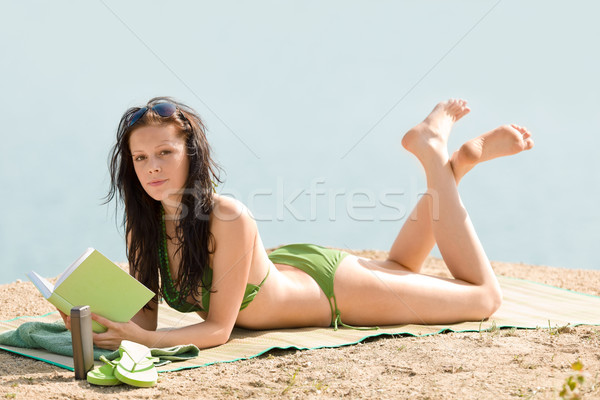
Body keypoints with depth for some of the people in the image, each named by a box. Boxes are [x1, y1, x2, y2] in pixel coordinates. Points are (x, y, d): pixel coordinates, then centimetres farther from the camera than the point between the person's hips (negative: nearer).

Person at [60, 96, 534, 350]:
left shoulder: (228, 219, -40)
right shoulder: (144, 223, -22)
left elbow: (218, 328, -33)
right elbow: (147, 314, -16)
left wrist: (144, 340, -47)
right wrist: (104, 323, -38)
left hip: (330, 287, -6)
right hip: (284, 266, 6)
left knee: (484, 298, 10)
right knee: (402, 270, 34)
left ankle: (436, 152, 17)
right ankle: (462, 158, 36)